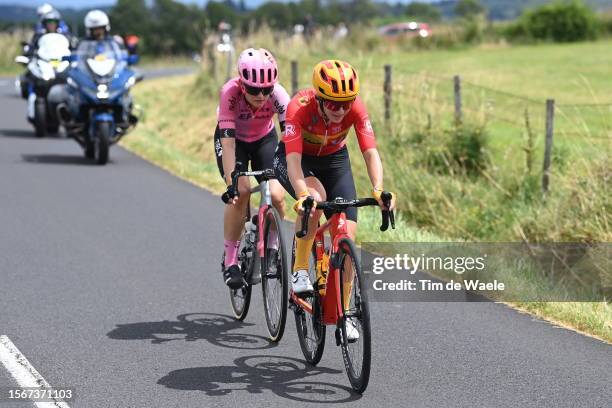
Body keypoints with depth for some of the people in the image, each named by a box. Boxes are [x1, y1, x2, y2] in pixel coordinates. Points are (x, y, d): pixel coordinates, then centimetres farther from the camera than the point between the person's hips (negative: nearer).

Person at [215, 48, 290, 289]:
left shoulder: (277, 94, -32)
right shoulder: (230, 93, -35)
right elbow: (228, 141, -38)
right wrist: (231, 183, -46)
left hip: (264, 139, 2)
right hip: (232, 139, -2)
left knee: (276, 195, -18)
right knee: (240, 192, -25)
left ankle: (271, 248, 11)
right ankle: (230, 260, -9)